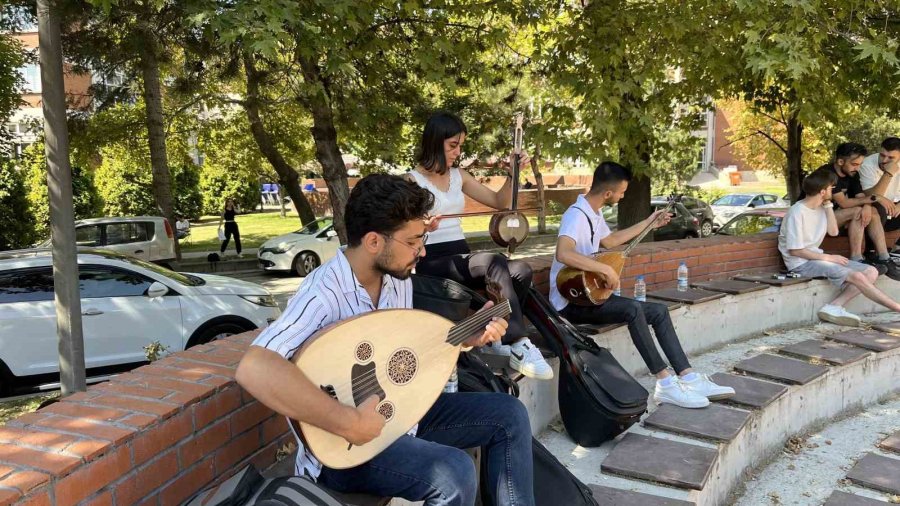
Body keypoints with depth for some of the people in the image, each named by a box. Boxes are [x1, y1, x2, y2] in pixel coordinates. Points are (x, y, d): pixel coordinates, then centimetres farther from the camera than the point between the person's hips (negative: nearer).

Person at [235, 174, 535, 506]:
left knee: (509, 414, 3)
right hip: (343, 447, -8)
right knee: (454, 473, -29)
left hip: (399, 412, 8)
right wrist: (349, 423, -40)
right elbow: (253, 368, -42)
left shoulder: (399, 280, 0)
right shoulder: (325, 293, -27)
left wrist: (466, 338, 2)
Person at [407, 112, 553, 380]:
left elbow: (499, 202, 18)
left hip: (461, 255, 6)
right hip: (432, 262, -6)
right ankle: (519, 347, -34)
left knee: (521, 270, -22)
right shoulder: (412, 181, -3)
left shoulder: (459, 176, 15)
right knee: (495, 263, -34)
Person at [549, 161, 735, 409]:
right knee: (633, 309, -31)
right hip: (571, 301, -10)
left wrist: (648, 224, 31)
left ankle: (689, 378, -2)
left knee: (659, 311, 2)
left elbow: (609, 241, 30)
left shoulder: (594, 214, 11)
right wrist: (605, 269, -35)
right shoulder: (576, 215, -20)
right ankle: (665, 384, -24)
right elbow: (563, 254, -39)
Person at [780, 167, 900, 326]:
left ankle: (834, 307, -17)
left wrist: (828, 205, 0)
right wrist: (828, 258, -14)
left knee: (871, 272, -4)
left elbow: (833, 231, 3)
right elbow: (795, 250, -18)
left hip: (817, 257, 9)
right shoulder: (797, 213, -18)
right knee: (857, 276, -22)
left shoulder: (821, 207, 9)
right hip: (801, 263, -9)